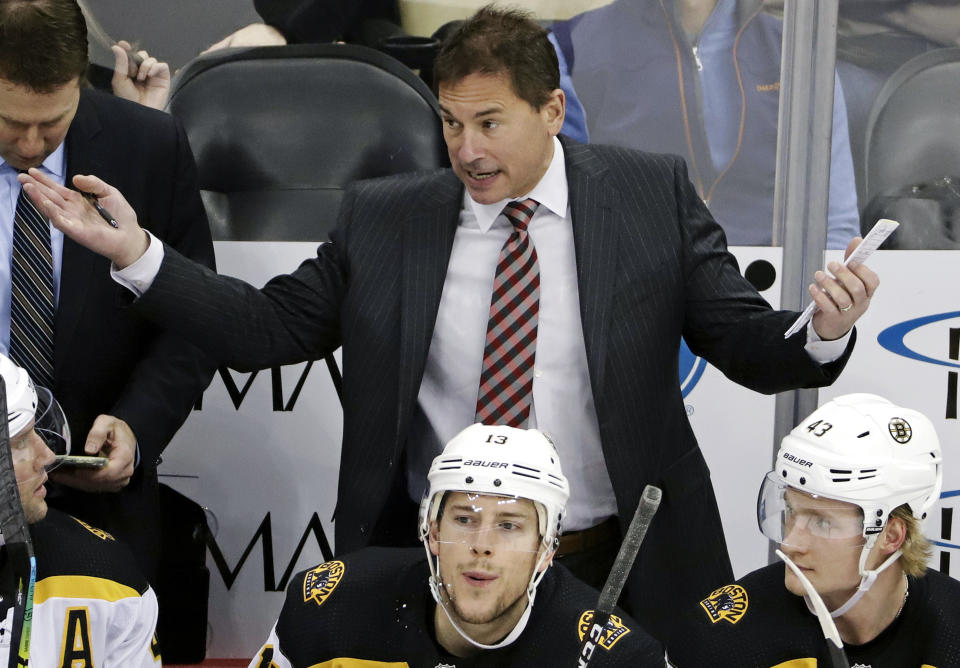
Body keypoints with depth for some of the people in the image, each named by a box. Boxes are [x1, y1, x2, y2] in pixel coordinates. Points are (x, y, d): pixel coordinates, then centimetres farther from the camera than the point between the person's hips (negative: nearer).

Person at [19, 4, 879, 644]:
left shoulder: (654, 194, -3)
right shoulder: (383, 218, 0)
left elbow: (746, 345, -3)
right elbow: (267, 329, 3)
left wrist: (823, 333, -24)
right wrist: (136, 254, -6)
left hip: (617, 568, 0)